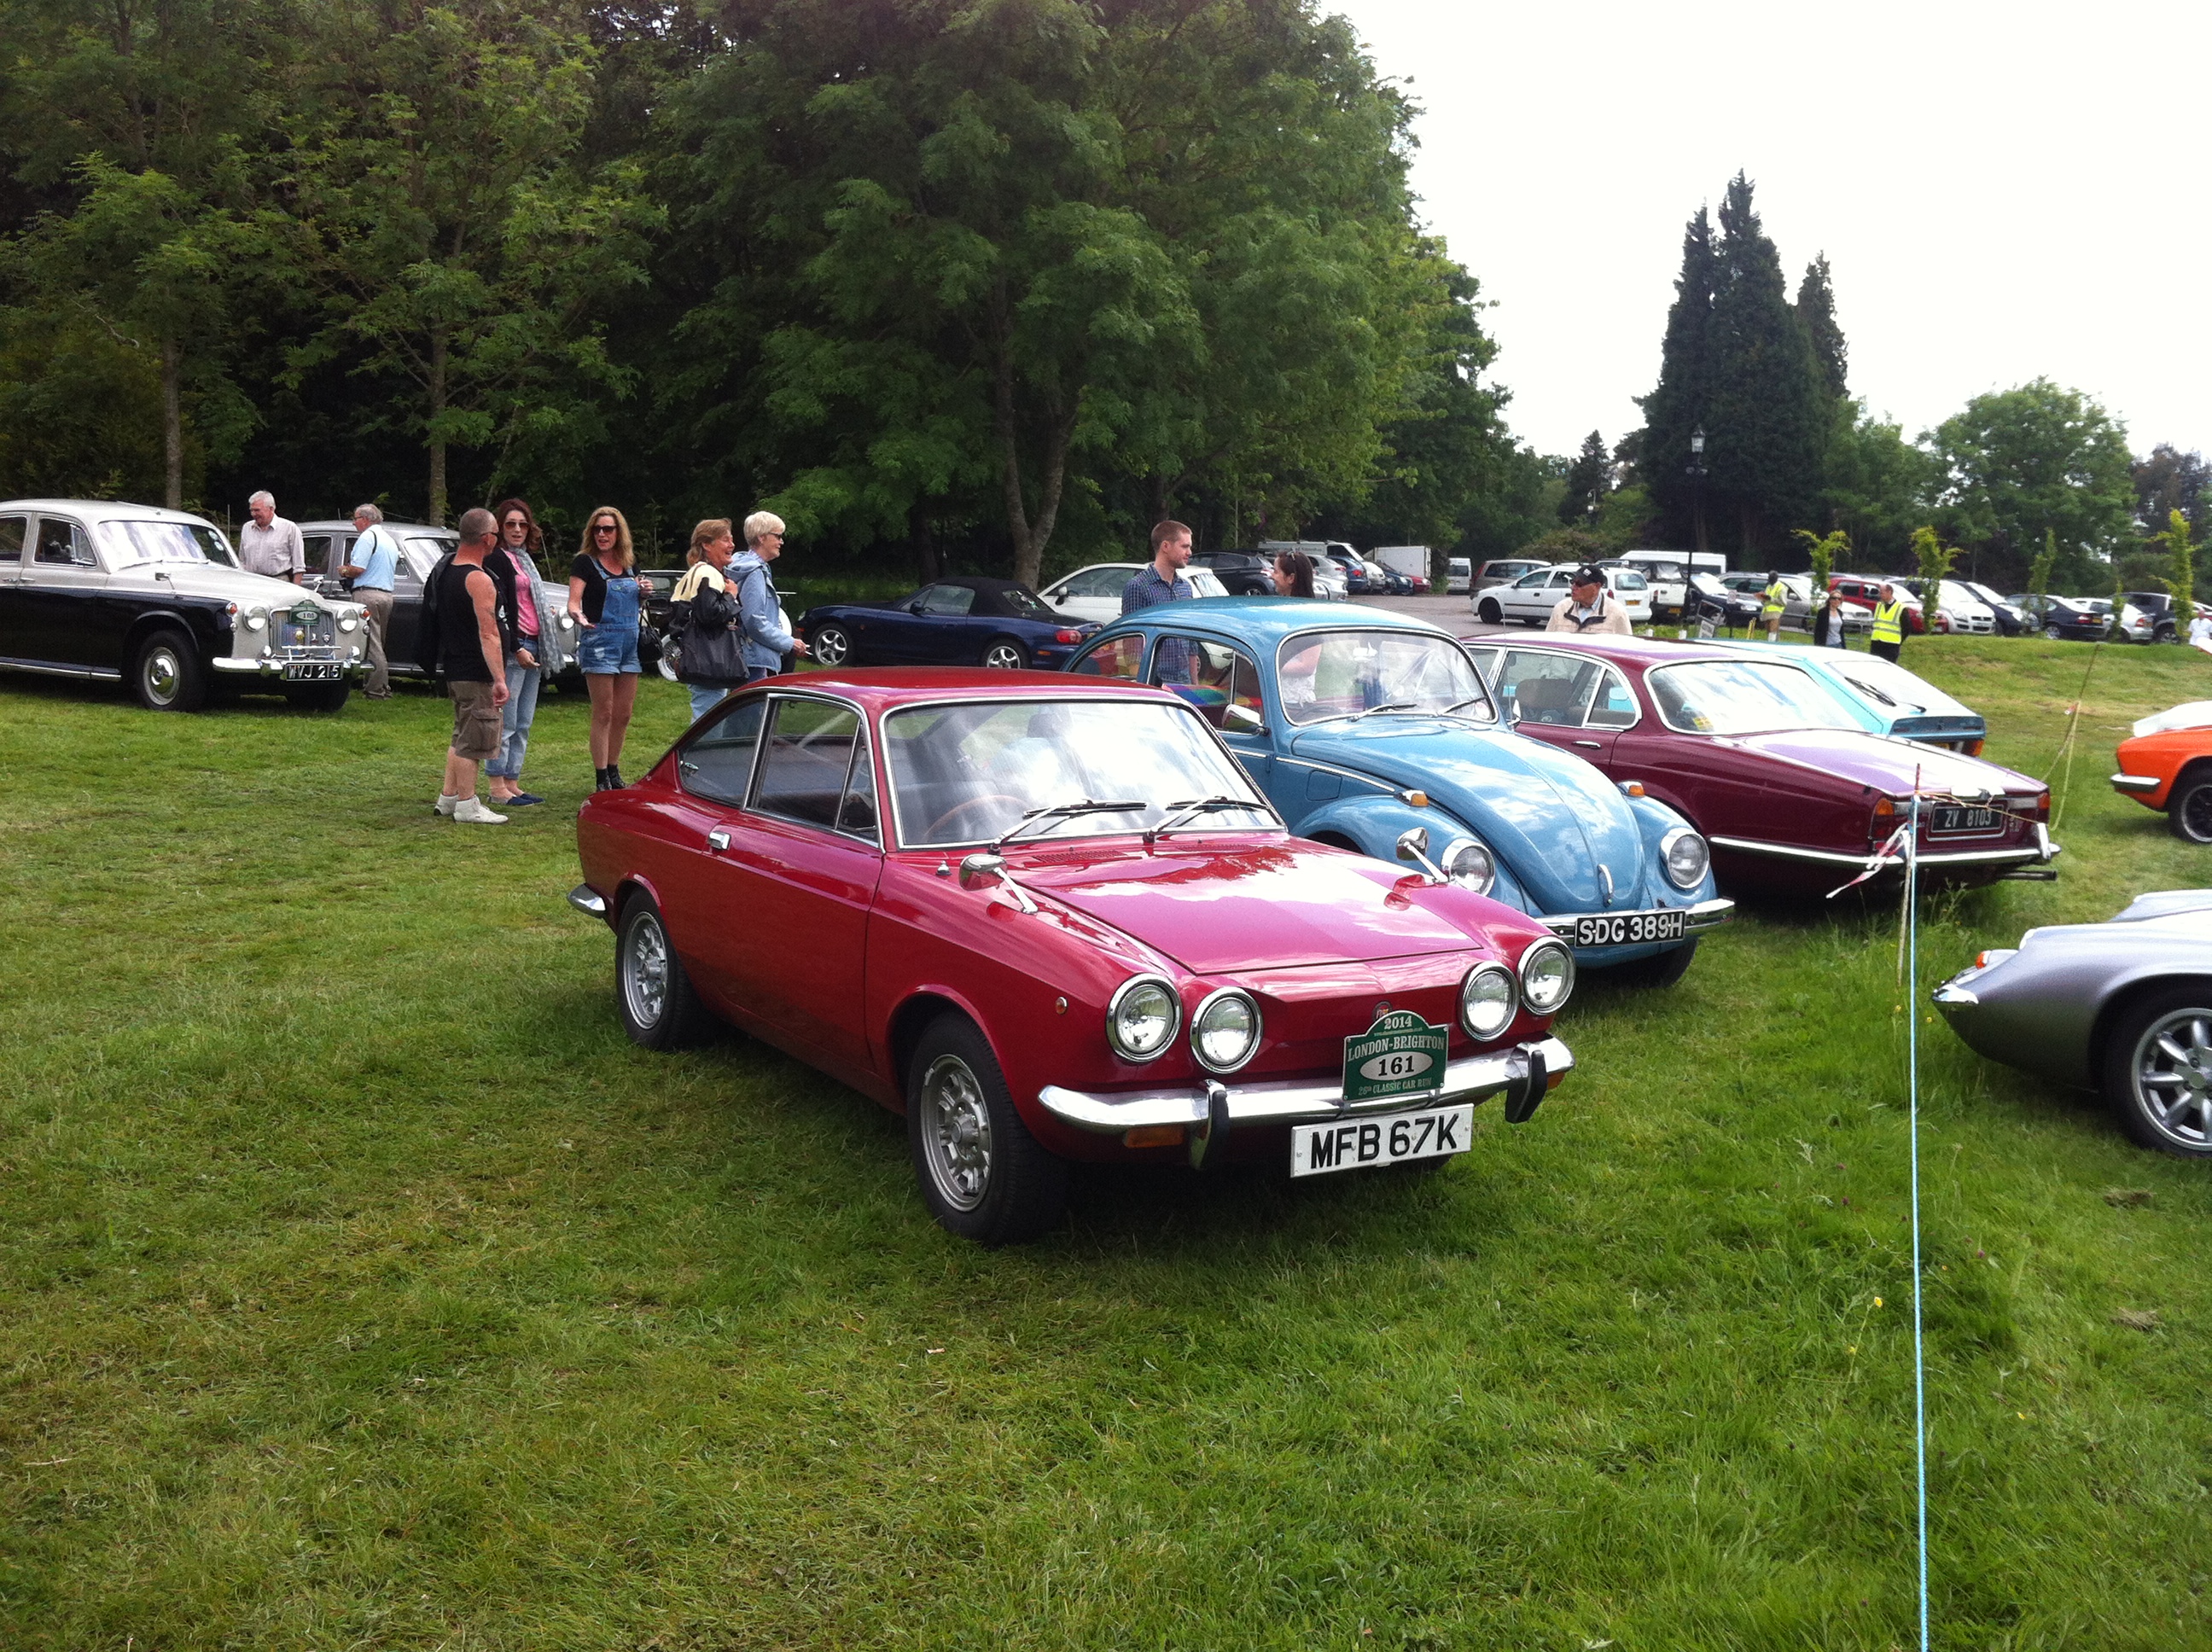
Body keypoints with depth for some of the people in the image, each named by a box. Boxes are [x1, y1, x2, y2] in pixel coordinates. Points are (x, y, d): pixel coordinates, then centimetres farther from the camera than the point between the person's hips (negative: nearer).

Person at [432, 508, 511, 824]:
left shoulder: (446, 571, 11)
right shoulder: (479, 579, -19)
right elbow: (488, 634, -24)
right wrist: (500, 679, -26)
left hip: (453, 668, 10)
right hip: (475, 673, -10)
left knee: (462, 736, 20)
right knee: (473, 740, -3)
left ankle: (449, 797, 24)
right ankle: (467, 806, 1)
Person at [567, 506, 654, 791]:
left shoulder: (630, 564, 14)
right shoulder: (585, 562, -3)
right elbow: (573, 602, -13)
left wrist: (644, 593, 3)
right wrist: (578, 616, -35)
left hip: (630, 642, 6)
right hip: (600, 642, -6)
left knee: (623, 714, 10)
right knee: (603, 714, -6)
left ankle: (614, 773, 21)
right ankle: (601, 780, -2)